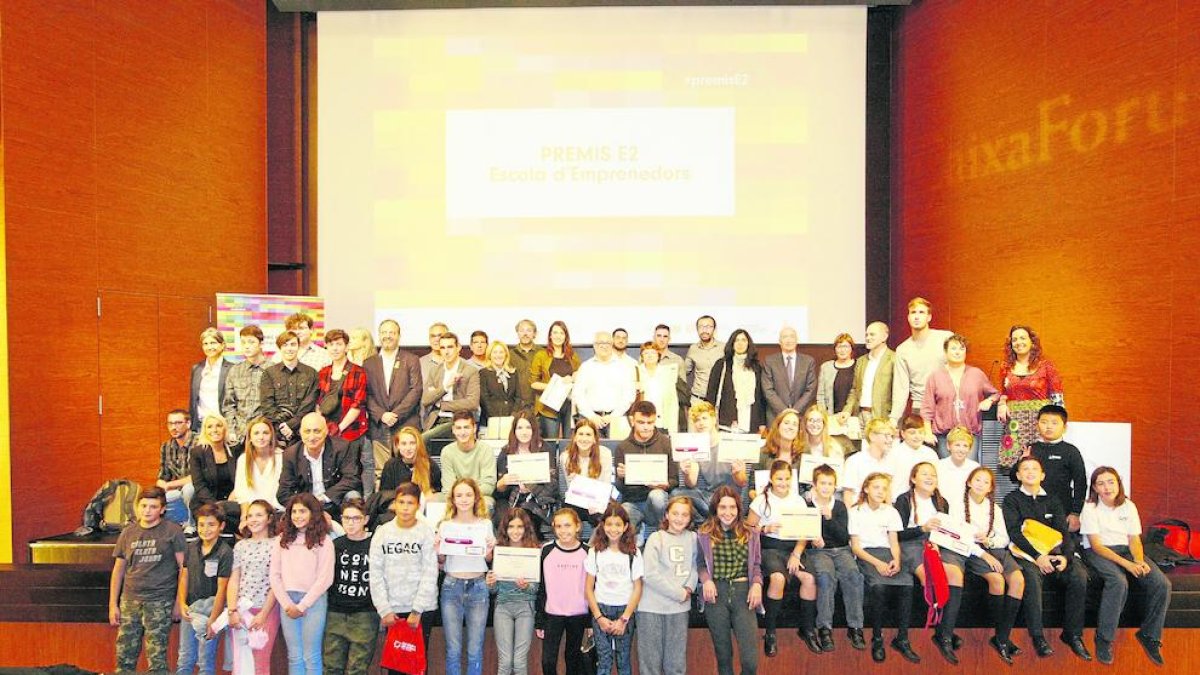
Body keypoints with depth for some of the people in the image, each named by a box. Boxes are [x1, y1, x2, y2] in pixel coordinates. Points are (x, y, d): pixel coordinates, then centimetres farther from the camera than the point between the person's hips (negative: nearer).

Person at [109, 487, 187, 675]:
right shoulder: (128, 533, 8)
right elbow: (118, 570, 14)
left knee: (157, 658, -1)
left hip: (160, 602, -4)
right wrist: (113, 605, 11)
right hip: (130, 601, 4)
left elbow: (183, 567, -4)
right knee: (124, 656, 7)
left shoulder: (172, 531, -4)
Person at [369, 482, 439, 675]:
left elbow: (430, 574, -9)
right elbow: (376, 574, 0)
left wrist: (417, 610, -13)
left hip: (421, 608, -2)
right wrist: (384, 609, -6)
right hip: (392, 608, 2)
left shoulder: (427, 531, -7)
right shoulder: (383, 532, 1)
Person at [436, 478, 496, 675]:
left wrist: (488, 552, -13)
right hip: (451, 587, 0)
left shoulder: (485, 524, 2)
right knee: (453, 650, 5)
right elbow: (441, 563, 7)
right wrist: (438, 551, -13)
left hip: (478, 587, 0)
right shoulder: (445, 525, 2)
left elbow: (489, 561, 8)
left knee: (475, 651, 4)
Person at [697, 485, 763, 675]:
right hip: (716, 593, 0)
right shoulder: (704, 534, 2)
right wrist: (706, 579, -10)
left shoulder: (750, 533, 5)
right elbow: (700, 564, 9)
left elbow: (756, 565, 11)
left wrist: (757, 584, -7)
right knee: (723, 654, 12)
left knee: (750, 659, -4)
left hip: (743, 592, 0)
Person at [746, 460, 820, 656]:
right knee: (778, 578, -32)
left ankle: (807, 628, -1)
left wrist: (796, 554, -9)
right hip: (769, 547, -3)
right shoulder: (761, 501, 1)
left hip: (793, 547, 3)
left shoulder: (798, 501, 9)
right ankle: (770, 632, -15)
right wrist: (766, 529, -15)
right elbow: (748, 529, 3)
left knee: (809, 578, -24)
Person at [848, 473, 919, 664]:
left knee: (907, 584, -26)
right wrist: (877, 563, -16)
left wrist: (896, 560, -10)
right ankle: (877, 639, -16)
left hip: (887, 552, 4)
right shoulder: (856, 511, 3)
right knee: (879, 586, -33)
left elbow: (894, 542, 12)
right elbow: (855, 546, -2)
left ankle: (902, 639, -13)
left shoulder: (891, 511, 17)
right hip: (865, 555, -4)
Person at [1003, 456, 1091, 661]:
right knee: (1032, 578, -34)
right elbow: (1014, 532, -6)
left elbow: (1063, 531, 8)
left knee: (1079, 576, -24)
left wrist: (1066, 556, -12)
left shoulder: (1052, 501, 18)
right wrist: (1037, 556, -19)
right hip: (1026, 552, -4)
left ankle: (1073, 634, -10)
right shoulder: (1012, 499, 6)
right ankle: (1038, 637, -25)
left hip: (1053, 550, 4)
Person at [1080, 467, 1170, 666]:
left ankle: (1149, 635, 0)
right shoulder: (1090, 508, -6)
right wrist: (1126, 564, -22)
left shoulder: (1128, 506, 8)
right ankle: (1104, 639, -24)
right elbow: (1096, 545, -12)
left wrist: (1139, 561, -16)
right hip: (1098, 553, -5)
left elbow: (1134, 540, 5)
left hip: (1126, 550, 5)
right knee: (1119, 582, -35)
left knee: (1162, 584, -20)